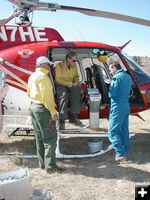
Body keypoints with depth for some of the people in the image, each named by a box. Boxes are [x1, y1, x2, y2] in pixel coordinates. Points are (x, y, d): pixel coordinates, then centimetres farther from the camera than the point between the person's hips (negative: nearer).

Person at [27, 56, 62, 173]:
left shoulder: (32, 76, 15)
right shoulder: (42, 76, -16)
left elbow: (29, 92, 23)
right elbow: (46, 95, -23)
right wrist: (53, 111, -23)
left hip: (33, 107, 10)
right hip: (42, 109, -10)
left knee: (40, 138, 15)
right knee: (50, 138, -6)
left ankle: (42, 163, 23)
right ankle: (50, 166, -5)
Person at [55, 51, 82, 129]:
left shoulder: (74, 66, 6)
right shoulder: (59, 66, -13)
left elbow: (76, 76, 20)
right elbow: (58, 80, -19)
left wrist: (76, 82, -4)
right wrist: (71, 84, -22)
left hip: (71, 85, 5)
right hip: (60, 85, -5)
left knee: (77, 90, -28)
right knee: (64, 94, -37)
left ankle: (74, 116, -25)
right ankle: (62, 120, -35)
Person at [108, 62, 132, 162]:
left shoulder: (117, 77, -14)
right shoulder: (128, 77, 13)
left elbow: (111, 94, -16)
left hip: (118, 108, -9)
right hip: (126, 107, 9)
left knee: (113, 132, -5)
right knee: (124, 130, 14)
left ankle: (120, 154, -11)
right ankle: (125, 152, 21)